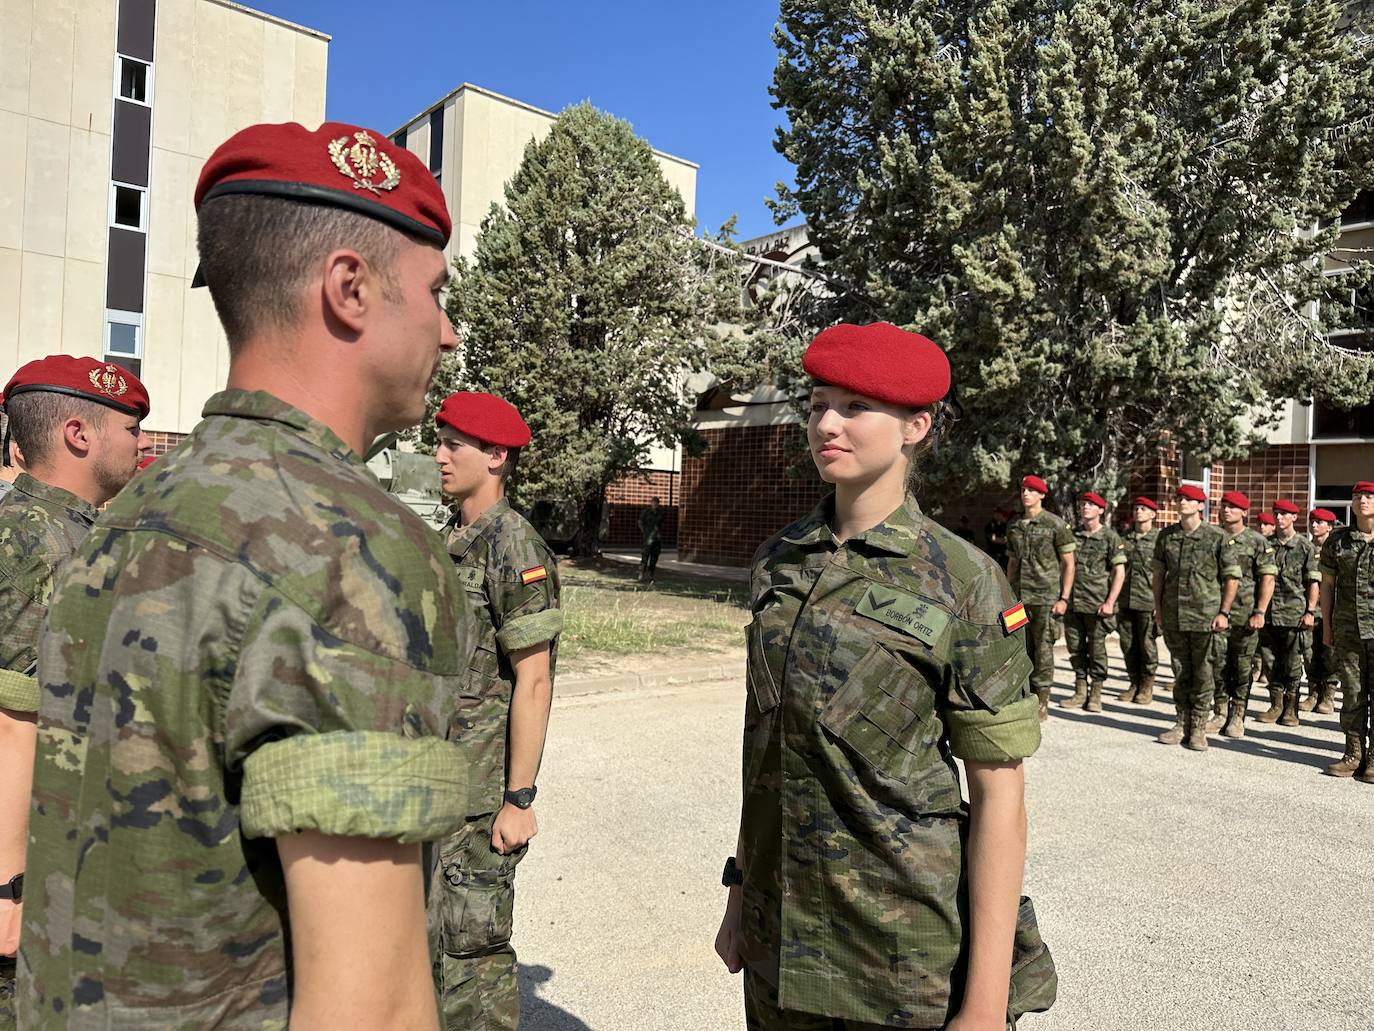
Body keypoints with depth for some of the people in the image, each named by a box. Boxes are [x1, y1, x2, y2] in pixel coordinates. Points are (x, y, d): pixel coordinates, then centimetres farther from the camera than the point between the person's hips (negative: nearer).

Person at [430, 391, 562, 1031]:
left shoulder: (514, 547, -17)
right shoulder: (450, 541, 10)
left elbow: (533, 682, -19)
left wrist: (520, 799, -19)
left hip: (480, 793, -9)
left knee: (472, 948, 4)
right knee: (424, 936, 21)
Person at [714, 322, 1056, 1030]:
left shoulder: (961, 579, -14)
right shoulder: (780, 560, 0)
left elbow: (998, 795, -12)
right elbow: (766, 742, 7)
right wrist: (741, 895, 11)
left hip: (909, 950, -4)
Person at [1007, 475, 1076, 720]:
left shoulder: (1055, 524, -3)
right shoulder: (1015, 527, 13)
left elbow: (1068, 563, -3)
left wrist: (1064, 598, -9)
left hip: (1046, 598, -5)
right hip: (1019, 598, 5)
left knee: (1043, 649, -2)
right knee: (1022, 650, 7)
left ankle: (1042, 703, 6)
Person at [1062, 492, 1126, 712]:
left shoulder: (1110, 537, -2)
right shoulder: (1072, 535, 10)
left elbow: (1119, 572, -4)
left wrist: (1110, 602, -11)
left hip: (1097, 603, -4)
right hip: (1073, 602, 4)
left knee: (1096, 648, 2)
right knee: (1076, 648, 8)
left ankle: (1096, 695, 13)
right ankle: (1080, 692, 19)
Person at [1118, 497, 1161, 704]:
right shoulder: (1124, 538, 12)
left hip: (1147, 600, -4)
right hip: (1125, 600, 4)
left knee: (1147, 644, 3)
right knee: (1128, 644, 8)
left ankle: (1147, 686, 15)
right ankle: (1134, 683, 21)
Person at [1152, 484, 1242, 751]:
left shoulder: (1217, 537, -5)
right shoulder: (1166, 535, 6)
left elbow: (1232, 577, -2)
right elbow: (1158, 572, 13)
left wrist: (1224, 612, -7)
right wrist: (1158, 607, 8)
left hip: (1205, 616, -3)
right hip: (1173, 616, 4)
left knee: (1203, 674, 3)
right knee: (1180, 672, 12)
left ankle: (1199, 729, 13)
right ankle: (1181, 725, 21)